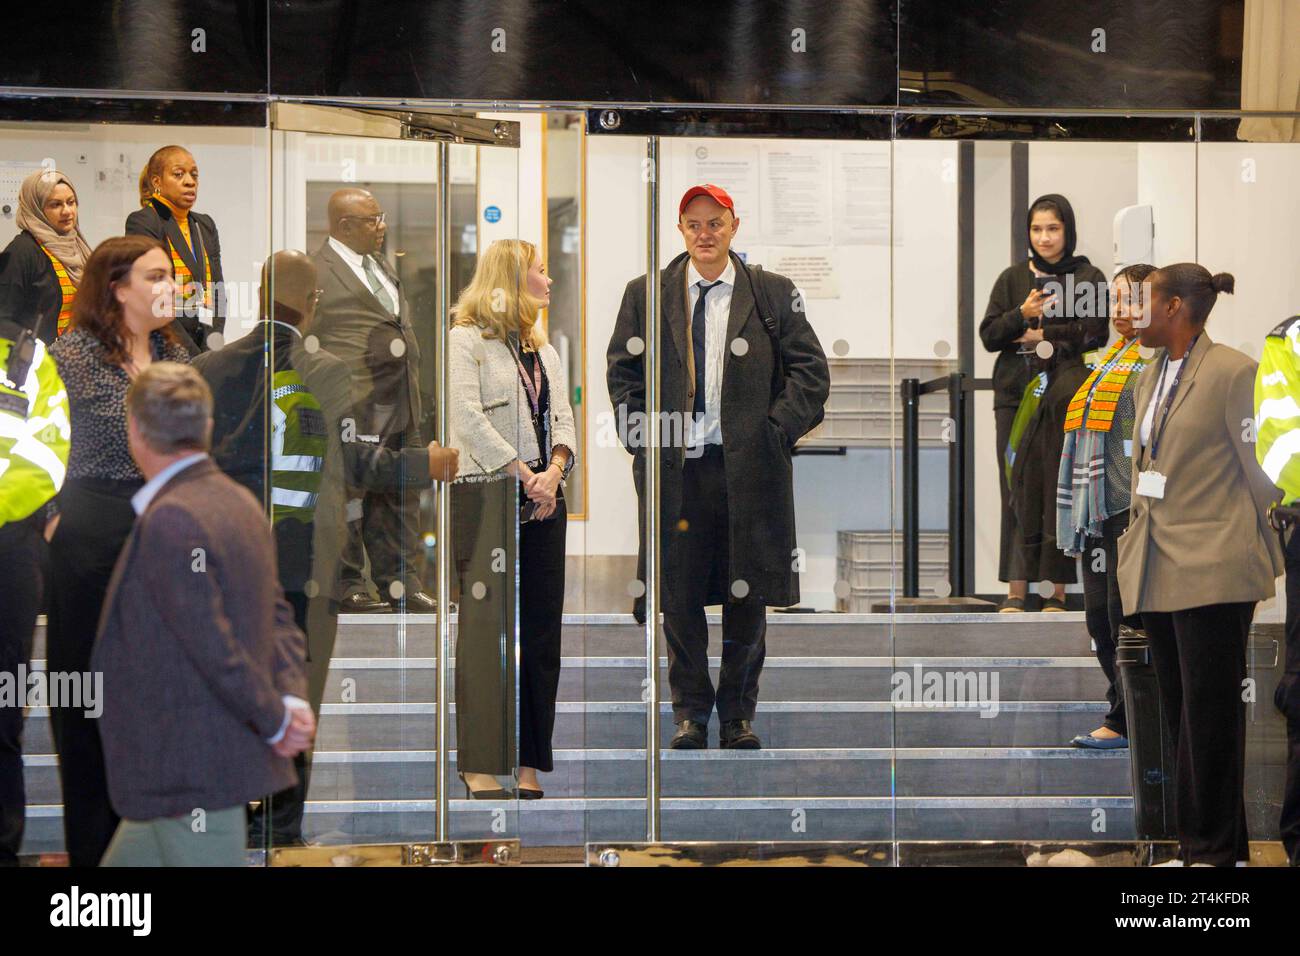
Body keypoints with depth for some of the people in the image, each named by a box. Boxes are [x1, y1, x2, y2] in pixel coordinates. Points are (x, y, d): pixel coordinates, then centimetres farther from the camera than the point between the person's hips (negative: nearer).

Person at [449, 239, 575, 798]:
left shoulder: (543, 349, 20)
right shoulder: (464, 341, -2)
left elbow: (561, 418, 12)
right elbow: (470, 419, -12)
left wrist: (555, 469, -8)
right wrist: (525, 475, -13)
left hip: (543, 500, 7)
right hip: (487, 499, -7)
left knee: (540, 630, 4)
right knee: (487, 629, -6)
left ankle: (530, 760, 8)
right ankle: (479, 762, -2)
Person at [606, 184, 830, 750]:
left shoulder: (773, 294, 6)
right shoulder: (646, 295, 9)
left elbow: (810, 371, 5)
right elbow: (622, 370, 12)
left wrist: (776, 432, -5)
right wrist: (643, 437, 0)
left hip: (748, 465, 0)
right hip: (674, 467, 1)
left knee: (747, 597, 4)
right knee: (679, 596, 3)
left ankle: (738, 713, 16)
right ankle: (690, 712, 15)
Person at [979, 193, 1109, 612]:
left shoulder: (1088, 279, 5)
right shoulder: (1013, 278, 14)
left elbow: (1094, 334, -7)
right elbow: (988, 336, 7)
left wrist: (1042, 336, -6)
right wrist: (1021, 315, -10)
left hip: (1066, 395, -3)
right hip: (1016, 395, 3)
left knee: (1061, 491, -5)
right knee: (1017, 493, -2)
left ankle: (1058, 590, 0)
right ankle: (1015, 590, -1)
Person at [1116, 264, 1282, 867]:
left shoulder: (1231, 372, -10)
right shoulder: (1151, 377, 16)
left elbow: (1260, 469, -7)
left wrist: (1264, 542, 0)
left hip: (1211, 567, -8)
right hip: (1158, 569, 8)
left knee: (1209, 714, -4)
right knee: (1180, 714, 10)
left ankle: (1214, 849, 1)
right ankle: (1195, 843, 16)